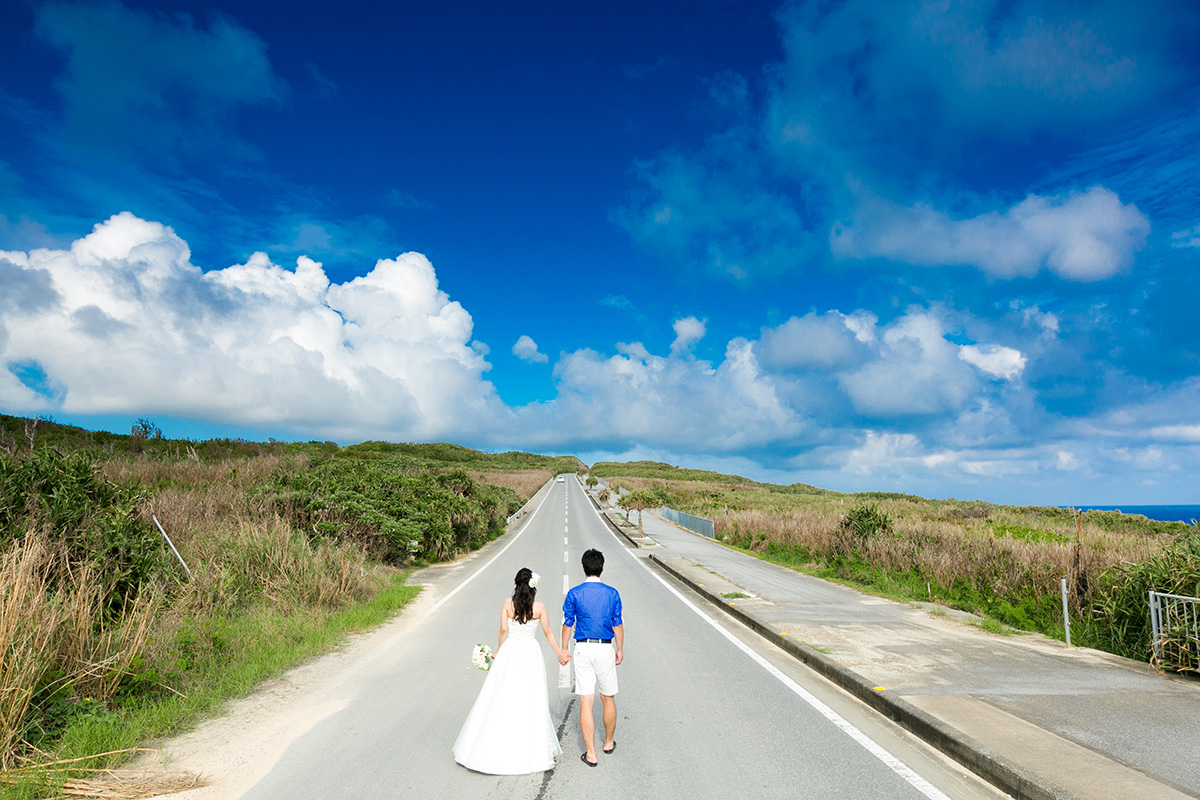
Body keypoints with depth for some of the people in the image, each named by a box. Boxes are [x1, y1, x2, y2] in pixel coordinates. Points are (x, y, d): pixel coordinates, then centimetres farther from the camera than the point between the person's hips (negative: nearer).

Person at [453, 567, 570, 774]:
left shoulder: (507, 604, -6)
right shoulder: (539, 607, -5)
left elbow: (503, 630, -8)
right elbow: (548, 633, 0)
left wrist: (498, 651, 7)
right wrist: (559, 653, 12)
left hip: (509, 653, 0)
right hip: (531, 654, 0)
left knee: (501, 700, 8)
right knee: (531, 702, 8)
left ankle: (492, 749, 15)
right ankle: (532, 751, 15)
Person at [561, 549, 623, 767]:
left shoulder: (574, 594, -5)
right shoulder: (612, 593, -2)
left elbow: (567, 624, 0)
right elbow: (618, 624, 2)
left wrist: (563, 649, 13)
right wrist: (619, 649, 15)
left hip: (583, 649, -1)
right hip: (605, 649, 1)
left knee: (586, 703, 3)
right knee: (608, 699, 18)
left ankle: (591, 754, 4)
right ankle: (609, 743, 35)